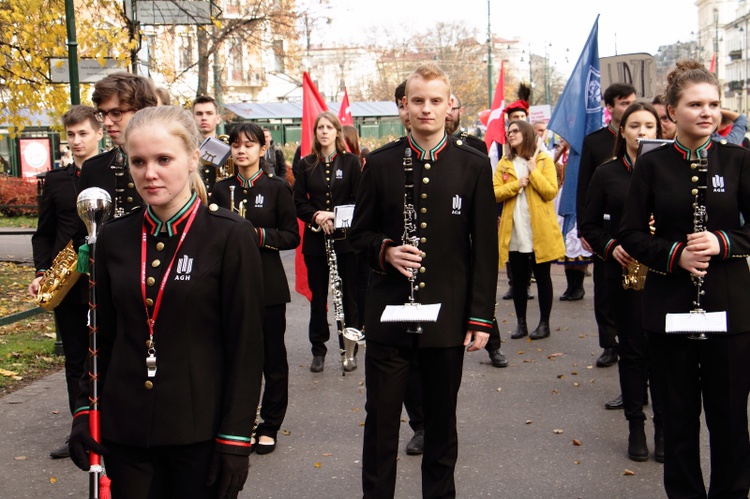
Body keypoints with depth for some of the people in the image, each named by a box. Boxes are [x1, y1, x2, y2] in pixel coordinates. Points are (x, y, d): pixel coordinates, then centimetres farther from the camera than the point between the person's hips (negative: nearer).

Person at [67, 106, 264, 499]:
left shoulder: (231, 236, -9)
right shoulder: (114, 238, 4)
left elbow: (246, 345, -9)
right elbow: (102, 335, 12)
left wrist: (235, 437, -11)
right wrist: (84, 410, 5)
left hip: (201, 433, -3)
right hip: (124, 432, 4)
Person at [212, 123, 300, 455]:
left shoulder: (277, 188, -1)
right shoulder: (222, 189, 8)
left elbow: (292, 237, -3)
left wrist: (260, 235, -17)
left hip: (268, 285, -2)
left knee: (272, 357, 5)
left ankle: (270, 427, 17)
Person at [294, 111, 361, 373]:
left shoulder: (351, 162, 1)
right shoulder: (306, 164, 6)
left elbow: (359, 199, -2)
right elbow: (299, 202, 3)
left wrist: (337, 217, -17)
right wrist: (316, 216, -15)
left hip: (346, 238, -1)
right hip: (315, 239, 2)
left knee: (348, 295, 3)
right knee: (318, 296, 7)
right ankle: (318, 350, 18)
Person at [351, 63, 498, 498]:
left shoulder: (474, 166, 1)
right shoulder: (381, 163, 3)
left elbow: (485, 248, 1)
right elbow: (361, 232, 9)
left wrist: (481, 316, -3)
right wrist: (385, 251, -14)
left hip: (448, 315, 0)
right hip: (389, 313, 0)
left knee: (442, 420, 13)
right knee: (381, 418, 6)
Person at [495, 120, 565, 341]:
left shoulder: (544, 160, 1)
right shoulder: (504, 164, 11)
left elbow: (551, 192, -10)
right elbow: (495, 193, 0)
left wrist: (533, 171, -12)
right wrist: (516, 184, -13)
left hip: (539, 231, -3)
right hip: (514, 231, 3)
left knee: (542, 277, 4)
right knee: (518, 278, 8)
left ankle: (544, 324, 13)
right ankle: (521, 324, 17)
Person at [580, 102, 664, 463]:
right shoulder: (607, 173, 5)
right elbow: (588, 225, 7)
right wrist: (610, 247, -9)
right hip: (624, 271, 0)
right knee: (632, 349, 6)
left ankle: (664, 427, 14)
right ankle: (636, 426, 17)